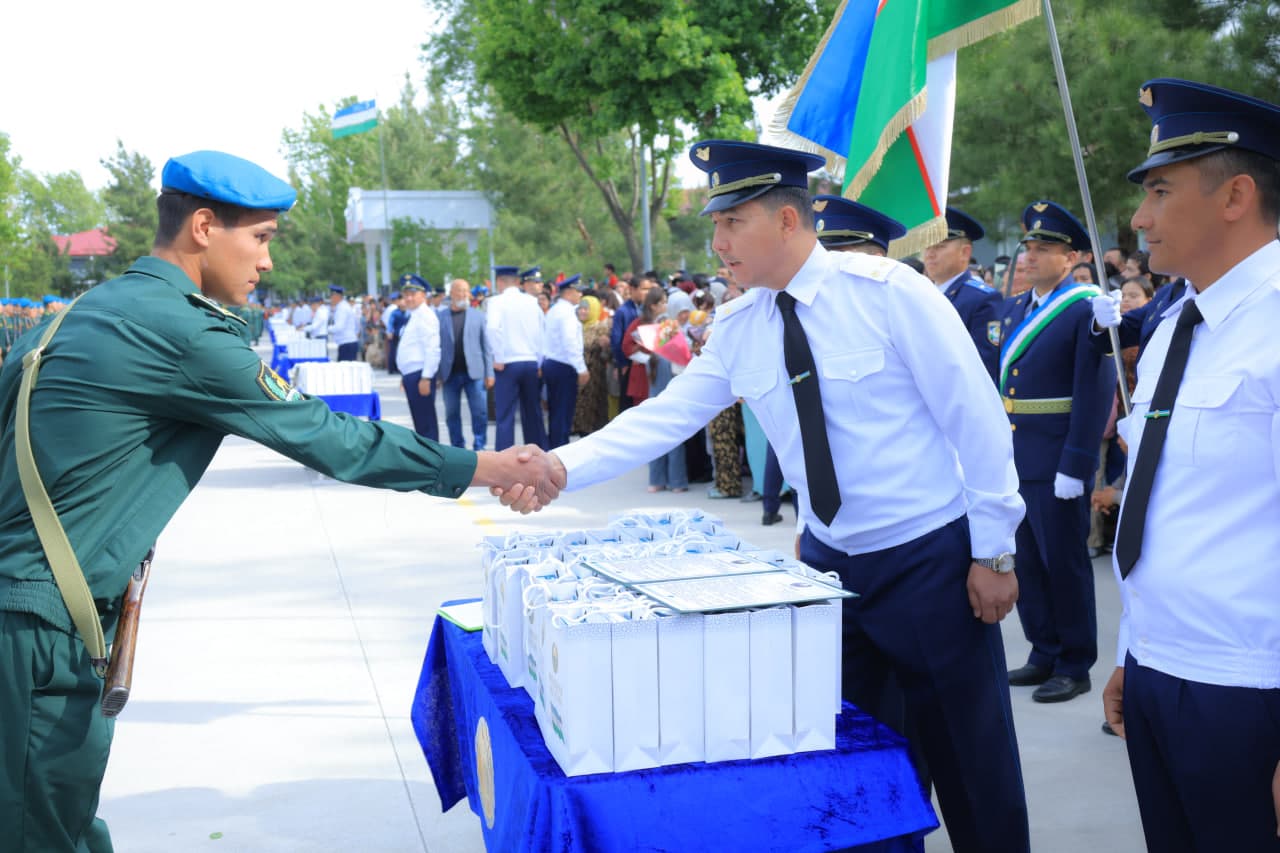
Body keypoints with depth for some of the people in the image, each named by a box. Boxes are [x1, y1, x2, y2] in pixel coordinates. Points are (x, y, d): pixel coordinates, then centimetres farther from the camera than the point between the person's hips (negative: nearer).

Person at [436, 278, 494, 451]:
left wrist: (489, 373, -2)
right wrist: (436, 374, -2)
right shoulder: (440, 316, 3)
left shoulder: (478, 315, 6)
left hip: (474, 372, 0)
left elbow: (486, 346, 4)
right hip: (450, 374, 0)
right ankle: (458, 448, 18)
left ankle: (479, 448, 9)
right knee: (452, 414, 7)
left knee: (480, 412, -2)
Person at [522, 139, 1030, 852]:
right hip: (829, 559, 5)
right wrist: (559, 468, -15)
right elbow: (662, 419, -2)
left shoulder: (888, 290, -15)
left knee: (972, 763, 6)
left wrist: (994, 553, -10)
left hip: (931, 559, -5)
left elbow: (978, 418, -12)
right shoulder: (736, 329, 1)